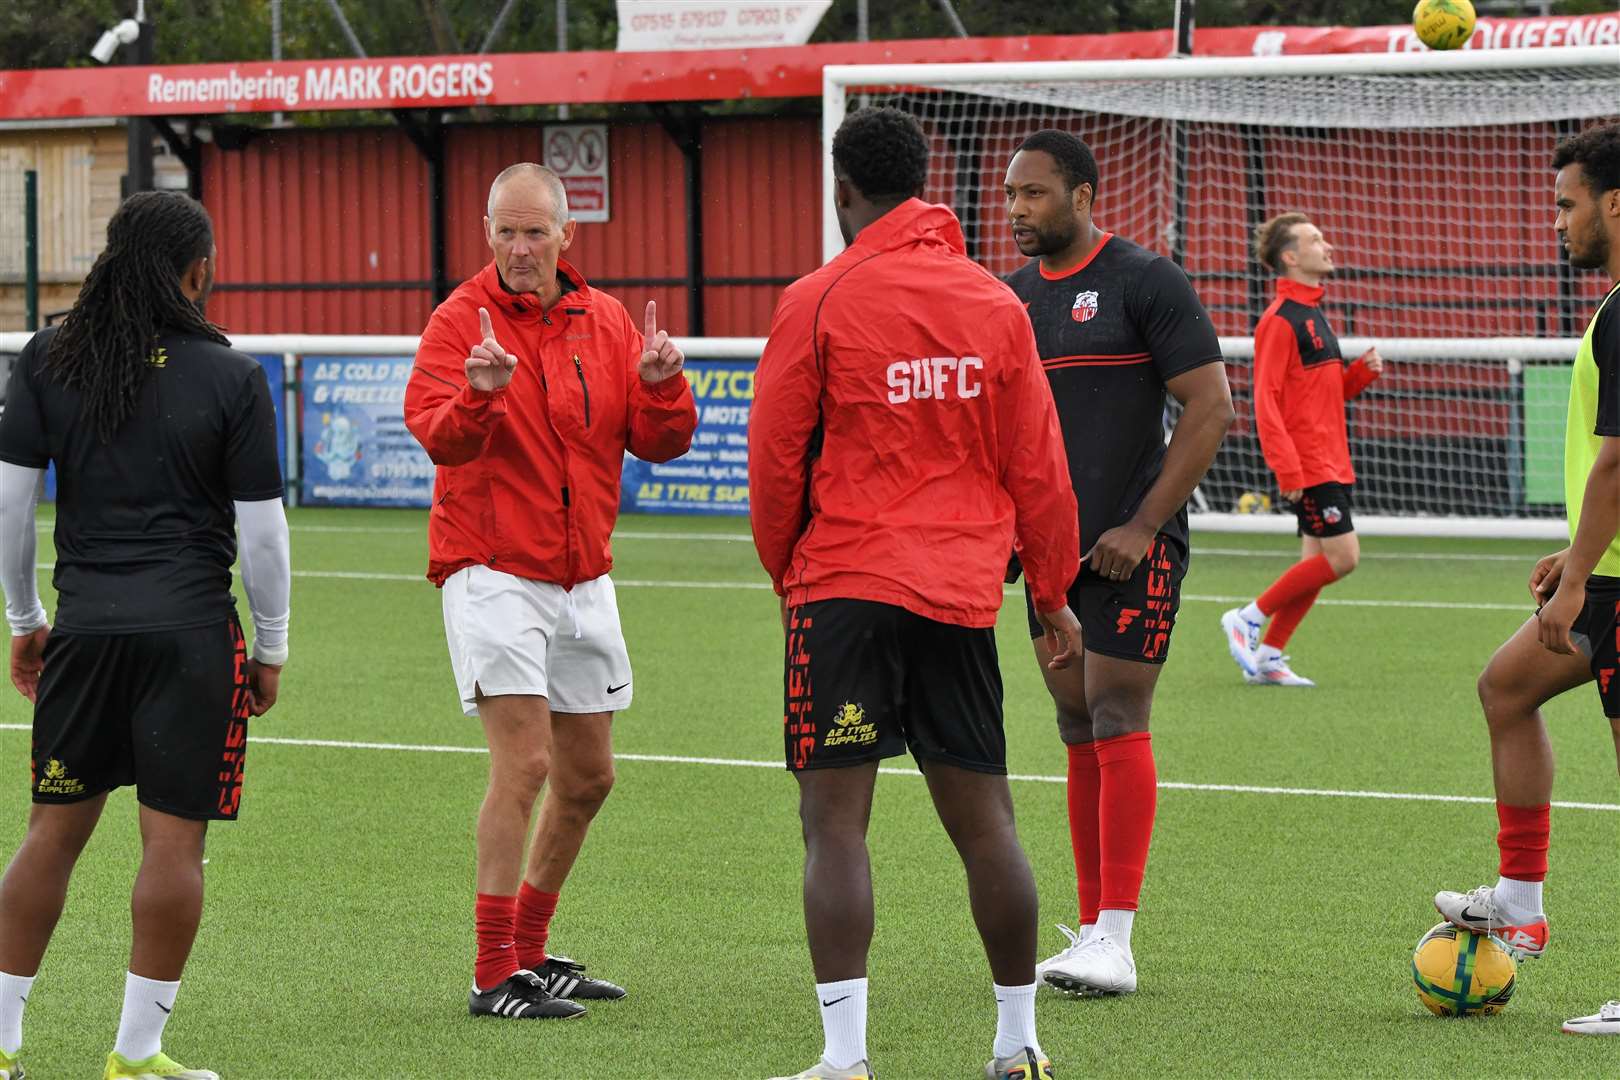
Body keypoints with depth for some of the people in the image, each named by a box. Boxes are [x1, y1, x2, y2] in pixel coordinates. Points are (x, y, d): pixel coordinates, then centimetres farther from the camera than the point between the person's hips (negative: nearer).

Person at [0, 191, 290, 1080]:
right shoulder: (231, 378, -4)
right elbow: (261, 530, -4)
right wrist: (271, 649, 7)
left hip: (83, 624, 3)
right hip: (191, 630, -3)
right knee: (173, 839, 2)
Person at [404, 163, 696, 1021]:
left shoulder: (604, 321, 8)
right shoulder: (461, 320, -7)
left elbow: (659, 442, 5)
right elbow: (436, 432, -21)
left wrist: (660, 385, -15)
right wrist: (479, 395, -41)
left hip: (583, 579, 6)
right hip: (492, 572, -6)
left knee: (587, 776, 12)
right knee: (523, 763, -15)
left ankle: (529, 950, 27)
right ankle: (493, 974, -12)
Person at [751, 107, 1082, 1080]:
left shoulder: (818, 302, -5)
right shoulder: (996, 304, 6)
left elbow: (776, 460, -2)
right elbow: (1037, 465, 10)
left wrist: (786, 570, 14)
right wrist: (1053, 592, 21)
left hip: (845, 588, -4)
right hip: (963, 592, 4)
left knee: (835, 819, -4)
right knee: (982, 817, 11)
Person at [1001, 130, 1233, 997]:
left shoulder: (1145, 282, -7)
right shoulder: (1011, 295, 12)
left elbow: (1211, 409, -10)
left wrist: (1143, 526, -14)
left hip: (1131, 544, -6)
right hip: (1051, 546, 6)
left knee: (1117, 721, -10)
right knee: (1078, 729, 8)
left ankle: (1114, 940, -10)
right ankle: (1091, 927, 13)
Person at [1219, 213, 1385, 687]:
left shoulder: (1313, 314, 16)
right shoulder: (1279, 320, -14)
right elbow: (1265, 401, -18)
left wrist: (1362, 372, 4)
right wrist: (1287, 469, -23)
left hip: (1331, 463, 9)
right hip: (1307, 465, -9)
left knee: (1318, 562, 8)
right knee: (1341, 555, -11)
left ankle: (1267, 657, 13)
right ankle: (1248, 619, -1)